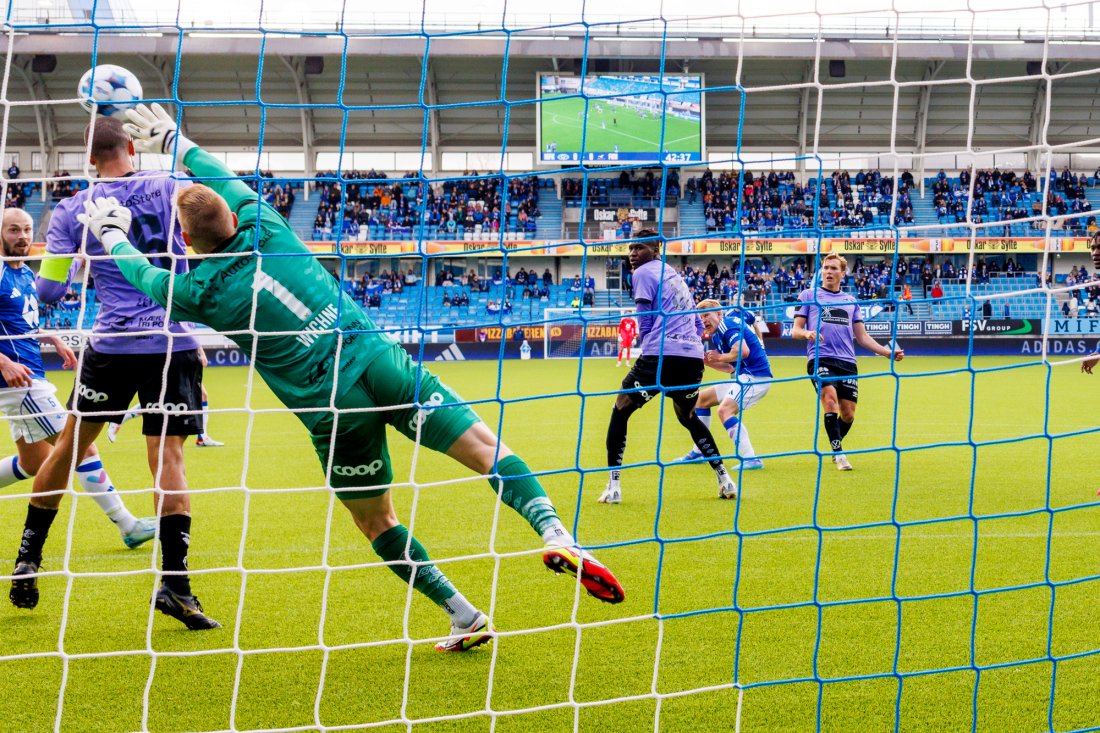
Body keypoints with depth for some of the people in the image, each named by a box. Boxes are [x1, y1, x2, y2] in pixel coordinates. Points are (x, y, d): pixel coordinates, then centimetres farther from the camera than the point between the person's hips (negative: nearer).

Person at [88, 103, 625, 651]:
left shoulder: (200, 291, 0)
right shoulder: (266, 228, 5)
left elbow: (142, 276, 22)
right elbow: (226, 181, 28)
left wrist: (111, 232, 42)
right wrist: (172, 139, 42)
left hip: (334, 411, -2)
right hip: (378, 361, 2)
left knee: (377, 523, 17)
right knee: (489, 451, -1)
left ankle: (465, 618, 14)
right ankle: (555, 534, -23)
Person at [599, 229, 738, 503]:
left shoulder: (644, 272, 1)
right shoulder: (675, 275, 25)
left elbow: (644, 323, -1)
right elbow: (698, 323, 28)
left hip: (661, 355, -7)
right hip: (694, 357, 8)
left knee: (620, 412, 6)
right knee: (688, 417, 29)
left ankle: (613, 487, -2)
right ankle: (725, 480, 23)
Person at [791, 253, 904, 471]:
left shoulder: (851, 301, 22)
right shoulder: (809, 295, 12)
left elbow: (862, 337, 23)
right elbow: (795, 330, 8)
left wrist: (889, 352, 13)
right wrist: (807, 333, -16)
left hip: (847, 362, 4)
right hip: (820, 358, -4)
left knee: (848, 414, -2)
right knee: (830, 399, -26)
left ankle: (835, 448, 24)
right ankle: (838, 453, -22)